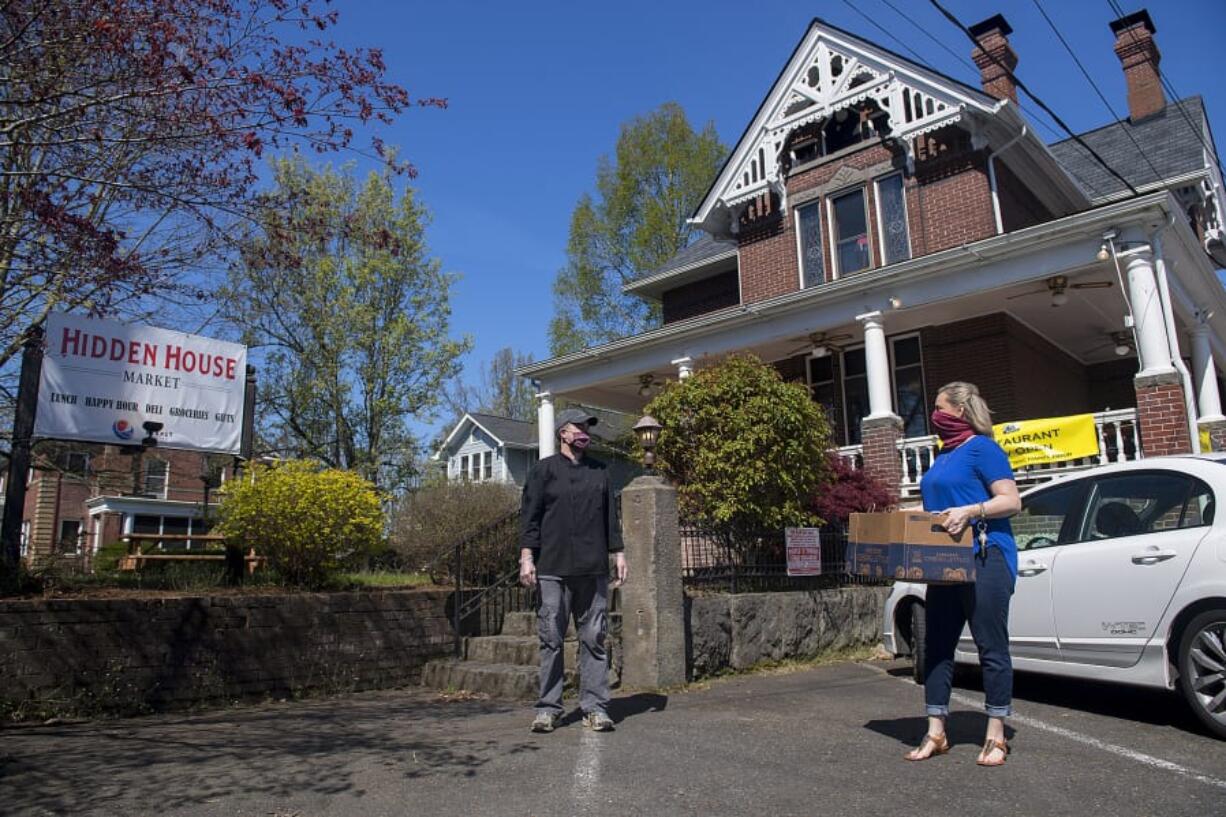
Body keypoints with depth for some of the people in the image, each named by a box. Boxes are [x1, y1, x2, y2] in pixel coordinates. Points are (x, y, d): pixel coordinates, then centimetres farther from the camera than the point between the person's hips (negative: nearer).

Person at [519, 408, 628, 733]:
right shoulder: (543, 470, 5)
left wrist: (618, 553, 11)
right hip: (553, 570, -3)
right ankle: (548, 708, 11)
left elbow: (609, 517, 19)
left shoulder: (599, 471, 17)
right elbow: (530, 516, 1)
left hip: (593, 569, 3)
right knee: (551, 639, 1)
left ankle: (594, 707, 10)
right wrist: (526, 556, -8)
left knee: (594, 638, 3)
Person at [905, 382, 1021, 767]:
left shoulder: (982, 448, -7)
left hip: (984, 558, -9)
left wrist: (970, 511, -25)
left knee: (991, 647, -1)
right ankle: (936, 734, 14)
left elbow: (1012, 501, -12)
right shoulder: (944, 455, 19)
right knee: (937, 645, 7)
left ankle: (995, 737, 10)